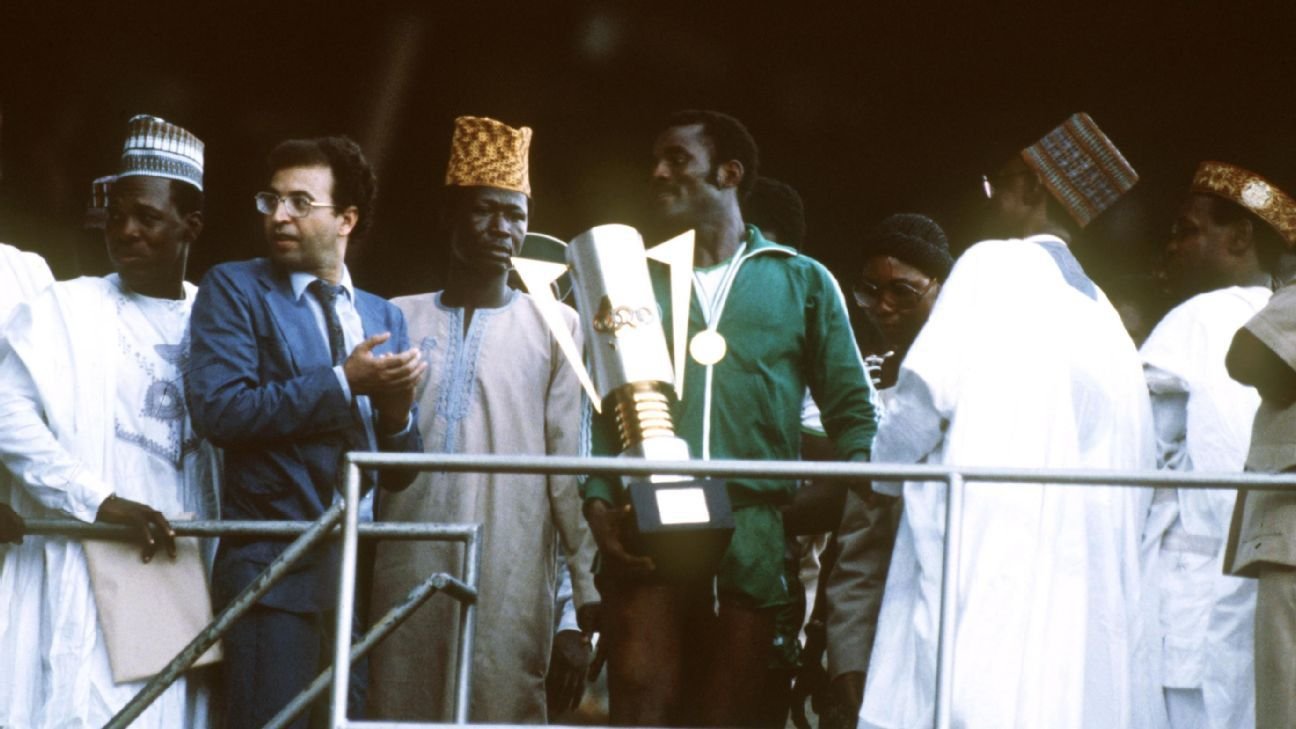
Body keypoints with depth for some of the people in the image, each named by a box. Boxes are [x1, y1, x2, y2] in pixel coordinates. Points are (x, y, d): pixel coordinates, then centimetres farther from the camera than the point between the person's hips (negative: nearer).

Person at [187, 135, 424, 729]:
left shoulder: (385, 318, 16)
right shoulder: (235, 289, 3)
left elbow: (398, 473, 14)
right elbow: (217, 409, -13)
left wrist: (397, 411, -7)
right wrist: (343, 382, -13)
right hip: (277, 567, -5)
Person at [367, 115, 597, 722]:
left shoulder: (555, 328, 6)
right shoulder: (396, 321, 12)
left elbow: (571, 476, 2)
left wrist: (582, 610, -2)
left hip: (510, 596, -2)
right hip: (403, 585, 2)